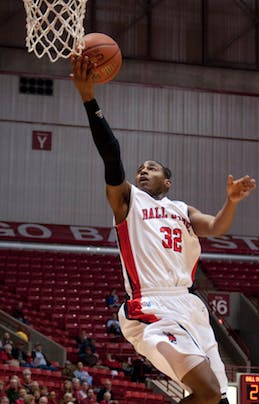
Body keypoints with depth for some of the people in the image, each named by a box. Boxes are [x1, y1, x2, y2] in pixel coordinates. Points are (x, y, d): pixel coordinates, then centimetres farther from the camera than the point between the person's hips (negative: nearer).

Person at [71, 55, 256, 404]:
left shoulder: (183, 211, 24)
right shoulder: (128, 199, 11)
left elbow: (216, 227, 6)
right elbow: (111, 155, -3)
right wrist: (89, 98, -13)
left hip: (190, 307, 7)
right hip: (153, 310, -6)